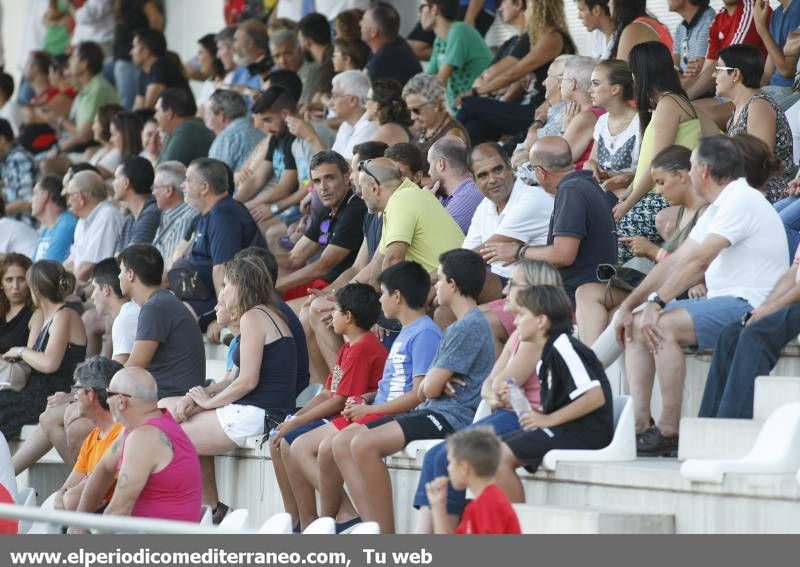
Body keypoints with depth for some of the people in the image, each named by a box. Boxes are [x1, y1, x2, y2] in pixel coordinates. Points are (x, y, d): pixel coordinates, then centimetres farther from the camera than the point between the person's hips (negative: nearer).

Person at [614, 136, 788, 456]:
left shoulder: (741, 201, -13)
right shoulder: (717, 209, 20)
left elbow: (698, 260, -22)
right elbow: (675, 262, 19)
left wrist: (656, 303, -24)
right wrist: (628, 305, 13)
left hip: (750, 306, -10)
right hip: (721, 302, 11)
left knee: (663, 325, -28)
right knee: (637, 325, 4)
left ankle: (669, 430, -25)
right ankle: (640, 423, -8)